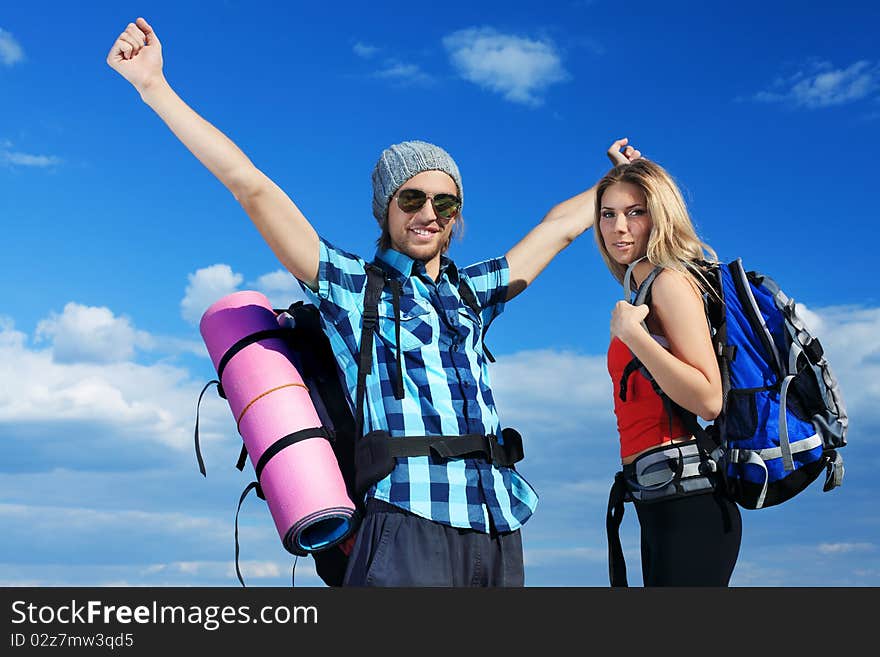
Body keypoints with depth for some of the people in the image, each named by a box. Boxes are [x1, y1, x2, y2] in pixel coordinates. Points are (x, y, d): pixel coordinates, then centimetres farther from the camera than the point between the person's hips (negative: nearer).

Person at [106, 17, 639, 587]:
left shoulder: (472, 291, 21)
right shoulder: (350, 284, 9)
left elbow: (561, 224, 34)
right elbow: (249, 185, 3)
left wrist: (616, 178, 45)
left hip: (498, 534, 5)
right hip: (408, 525, -5)